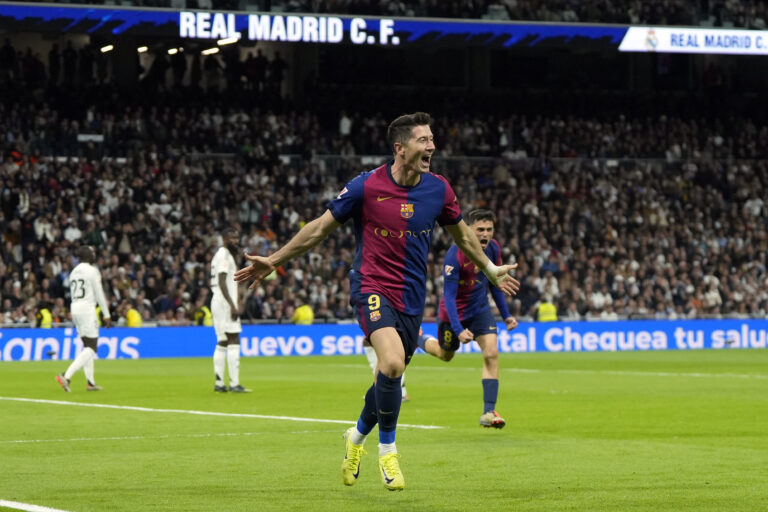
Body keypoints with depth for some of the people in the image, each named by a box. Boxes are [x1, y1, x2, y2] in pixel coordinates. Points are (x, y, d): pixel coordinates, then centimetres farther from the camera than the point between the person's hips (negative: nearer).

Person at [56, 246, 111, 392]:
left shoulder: (74, 272, 14)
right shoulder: (92, 271, -8)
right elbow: (99, 294, -10)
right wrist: (107, 315, -5)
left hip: (74, 309, 8)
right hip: (87, 308, -8)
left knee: (88, 346, 15)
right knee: (91, 347, -9)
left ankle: (90, 382, 13)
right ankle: (67, 376, -24)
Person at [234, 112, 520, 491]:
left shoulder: (438, 189, 1)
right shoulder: (367, 186, -11)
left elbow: (462, 234, 21)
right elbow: (321, 227, -1)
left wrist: (491, 270, 30)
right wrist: (273, 261, 0)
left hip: (412, 296, 5)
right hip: (372, 286, -5)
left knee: (390, 376, 11)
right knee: (392, 363, -27)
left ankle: (358, 435, 41)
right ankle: (387, 447, -7)